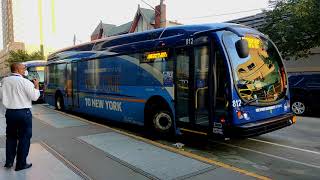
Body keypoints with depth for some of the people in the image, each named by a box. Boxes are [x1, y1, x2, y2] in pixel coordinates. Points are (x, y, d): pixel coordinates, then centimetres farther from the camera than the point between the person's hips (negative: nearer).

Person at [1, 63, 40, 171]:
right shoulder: (25, 82, -14)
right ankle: (21, 164, 12)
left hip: (9, 112, 6)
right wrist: (36, 86, 4)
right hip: (24, 113, -5)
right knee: (24, 138, 6)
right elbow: (34, 97, -10)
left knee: (11, 137, 19)